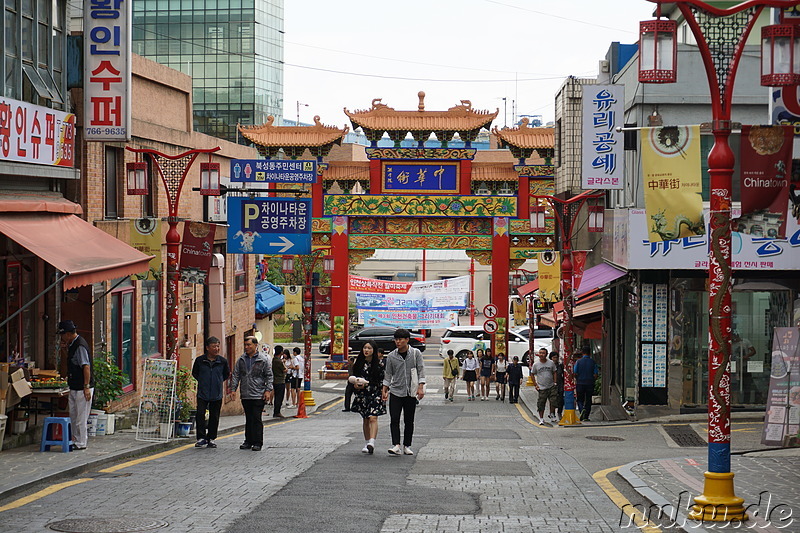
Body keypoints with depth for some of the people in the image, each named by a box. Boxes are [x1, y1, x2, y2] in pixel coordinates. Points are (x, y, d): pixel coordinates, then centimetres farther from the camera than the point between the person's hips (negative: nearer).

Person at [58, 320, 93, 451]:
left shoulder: (80, 345, -18)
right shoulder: (72, 344, 12)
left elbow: (86, 367, -22)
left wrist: (86, 387, -24)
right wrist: (66, 348, 10)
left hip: (82, 388, -10)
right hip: (74, 387, 10)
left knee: (81, 416, -3)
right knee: (73, 415, 15)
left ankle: (81, 443, 4)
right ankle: (76, 440, 23)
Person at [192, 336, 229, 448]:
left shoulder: (223, 361, 0)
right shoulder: (200, 360, -2)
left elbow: (226, 375, 18)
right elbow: (194, 373, 14)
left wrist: (218, 382, 11)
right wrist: (202, 381, 9)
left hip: (217, 395, 1)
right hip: (202, 394, -1)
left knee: (214, 417, 6)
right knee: (200, 414, -11)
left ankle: (211, 439, 16)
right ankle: (201, 438, -4)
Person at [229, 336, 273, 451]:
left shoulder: (263, 360, -1)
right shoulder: (241, 360, 9)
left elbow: (269, 376, 2)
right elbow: (236, 375, 12)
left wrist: (267, 390, -6)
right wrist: (233, 388, 3)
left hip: (258, 395, -4)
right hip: (245, 395, 4)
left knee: (257, 419, -4)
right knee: (248, 419, 11)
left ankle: (257, 443, 0)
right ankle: (248, 441, 17)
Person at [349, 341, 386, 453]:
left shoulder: (379, 364, -3)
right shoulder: (359, 363, 7)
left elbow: (382, 381, -3)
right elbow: (353, 377, 15)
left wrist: (365, 385, -12)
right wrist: (355, 384, -6)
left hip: (375, 394, -4)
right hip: (362, 395, 4)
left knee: (373, 418, -16)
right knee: (365, 420, 12)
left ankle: (371, 443, -25)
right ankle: (367, 443, 21)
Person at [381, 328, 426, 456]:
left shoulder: (416, 353, 0)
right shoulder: (391, 356, 5)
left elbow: (421, 371, 0)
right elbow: (388, 375, 11)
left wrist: (420, 388, -9)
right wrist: (384, 391, 6)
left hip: (411, 392, -1)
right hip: (395, 391, 1)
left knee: (409, 421, 5)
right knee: (394, 420, -11)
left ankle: (407, 446, 14)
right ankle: (396, 446, -15)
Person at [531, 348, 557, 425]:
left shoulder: (551, 363, 3)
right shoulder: (536, 364, 0)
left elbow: (554, 372, 13)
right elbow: (532, 374, 10)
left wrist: (555, 382, 4)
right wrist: (535, 384, 2)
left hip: (551, 386, 1)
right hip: (541, 388, -1)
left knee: (553, 401, -5)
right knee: (541, 404, -1)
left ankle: (552, 415, 15)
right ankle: (541, 418, 11)